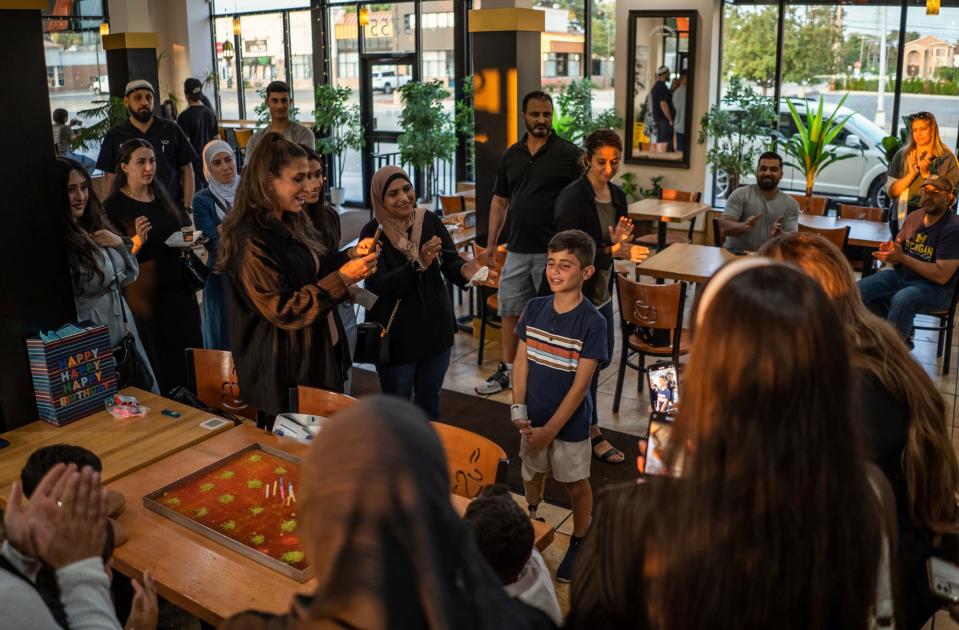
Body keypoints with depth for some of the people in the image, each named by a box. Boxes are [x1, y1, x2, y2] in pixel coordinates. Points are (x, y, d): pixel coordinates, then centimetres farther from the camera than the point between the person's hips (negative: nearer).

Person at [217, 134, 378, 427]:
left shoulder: (295, 225, 6)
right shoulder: (251, 242, -21)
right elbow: (284, 311, -24)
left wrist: (352, 257, 0)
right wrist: (344, 278, -26)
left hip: (323, 357, 9)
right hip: (286, 376, -9)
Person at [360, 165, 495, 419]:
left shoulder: (430, 220, -5)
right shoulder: (372, 232, -14)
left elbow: (450, 263, -13)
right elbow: (380, 286, -23)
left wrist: (465, 270, -37)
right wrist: (420, 264, -38)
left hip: (436, 327, 3)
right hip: (395, 334, -3)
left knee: (429, 398, 22)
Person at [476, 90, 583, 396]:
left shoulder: (568, 153, -5)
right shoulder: (511, 155, 9)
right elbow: (499, 202, 15)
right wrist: (491, 243, 11)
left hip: (552, 251, -4)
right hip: (517, 250, 5)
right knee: (510, 311, 11)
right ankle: (506, 371, 24)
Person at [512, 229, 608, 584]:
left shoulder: (592, 322, -21)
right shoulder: (534, 308, -8)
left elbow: (580, 385, -19)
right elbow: (522, 362, -2)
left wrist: (549, 430, -17)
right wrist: (519, 411, -9)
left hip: (570, 422, -4)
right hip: (534, 416, 4)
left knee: (575, 484, 15)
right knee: (532, 472, 24)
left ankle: (579, 543, 37)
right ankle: (531, 522, 50)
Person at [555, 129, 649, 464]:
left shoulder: (617, 196, 5)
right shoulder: (571, 198, -19)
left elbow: (615, 246, 11)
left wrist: (621, 241, -12)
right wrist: (613, 250, -32)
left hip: (602, 292, 8)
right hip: (577, 293, -8)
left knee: (602, 358, 19)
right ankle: (591, 431, 22)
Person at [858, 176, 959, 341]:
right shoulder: (914, 217, 6)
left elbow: (942, 276, -21)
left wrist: (903, 258, -23)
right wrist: (890, 252, -12)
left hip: (936, 287, -7)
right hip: (902, 276, 7)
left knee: (902, 299, -37)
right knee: (858, 290, -13)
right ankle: (902, 330, 0)